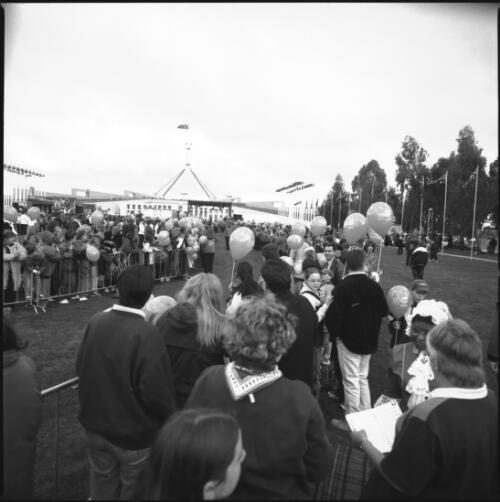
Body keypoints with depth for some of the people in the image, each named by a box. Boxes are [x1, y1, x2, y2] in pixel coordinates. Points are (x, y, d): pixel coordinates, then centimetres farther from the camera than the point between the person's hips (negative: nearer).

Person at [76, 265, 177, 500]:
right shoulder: (146, 334, -30)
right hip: (133, 431, -5)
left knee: (102, 481, 28)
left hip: (94, 423, 5)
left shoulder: (96, 321, -13)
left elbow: (81, 368, 1)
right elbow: (157, 392, -27)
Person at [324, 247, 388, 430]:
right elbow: (383, 311, 4)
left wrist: (334, 333, -4)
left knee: (351, 381, 7)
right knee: (363, 378, 21)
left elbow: (333, 315, -22)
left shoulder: (343, 287, -22)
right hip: (369, 340, 5)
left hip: (348, 340, -5)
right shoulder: (374, 286, -6)